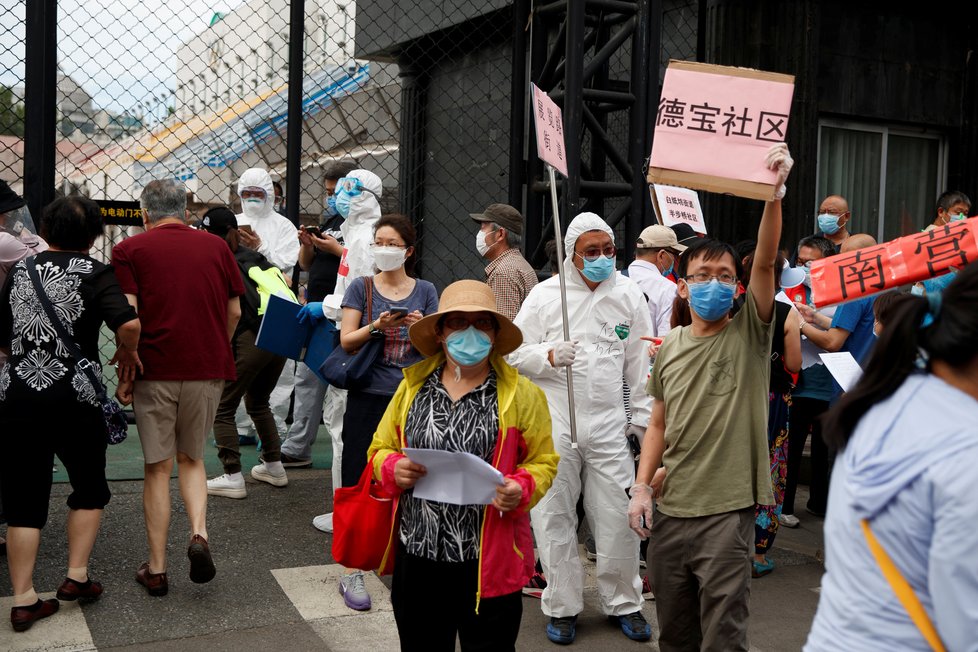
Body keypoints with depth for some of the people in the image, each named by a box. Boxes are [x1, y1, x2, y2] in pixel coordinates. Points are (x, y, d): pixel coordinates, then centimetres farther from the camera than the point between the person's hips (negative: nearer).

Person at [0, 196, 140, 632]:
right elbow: (128, 323, -22)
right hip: (72, 397, -3)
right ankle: (76, 577, 17)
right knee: (89, 487, 18)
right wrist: (128, 352, -2)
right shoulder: (94, 273, -4)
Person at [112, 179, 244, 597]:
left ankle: (156, 570, 13)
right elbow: (234, 312, 10)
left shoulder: (130, 250, 1)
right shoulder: (216, 247, 9)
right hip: (209, 370, 2)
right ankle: (199, 535, -4)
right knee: (191, 459, 19)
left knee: (158, 469, 8)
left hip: (155, 370, -2)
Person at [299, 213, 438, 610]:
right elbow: (347, 341, -1)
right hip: (369, 397, -1)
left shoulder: (425, 291, 9)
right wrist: (377, 325, -18)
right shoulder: (362, 287, 5)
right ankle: (352, 571, 9)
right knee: (359, 483, -1)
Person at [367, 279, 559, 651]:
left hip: (488, 564, -3)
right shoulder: (412, 386, 7)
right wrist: (394, 468, -10)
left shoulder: (521, 394, -1)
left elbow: (543, 461, 1)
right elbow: (380, 449, 12)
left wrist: (521, 489, -19)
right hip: (416, 555, 3)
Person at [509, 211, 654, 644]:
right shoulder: (545, 295, 0)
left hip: (608, 424, 1)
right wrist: (550, 356, -16)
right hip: (552, 424, -1)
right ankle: (562, 607, 21)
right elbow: (515, 352, 2)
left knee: (618, 517, 3)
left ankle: (624, 603, 23)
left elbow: (640, 362, 10)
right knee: (554, 518, 6)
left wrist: (642, 415, 8)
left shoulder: (628, 295, 6)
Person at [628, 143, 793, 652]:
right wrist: (642, 486, 4)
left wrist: (774, 193, -29)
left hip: (727, 510, -4)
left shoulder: (748, 335, -3)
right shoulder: (669, 350, 8)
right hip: (670, 509, 5)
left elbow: (766, 260, -18)